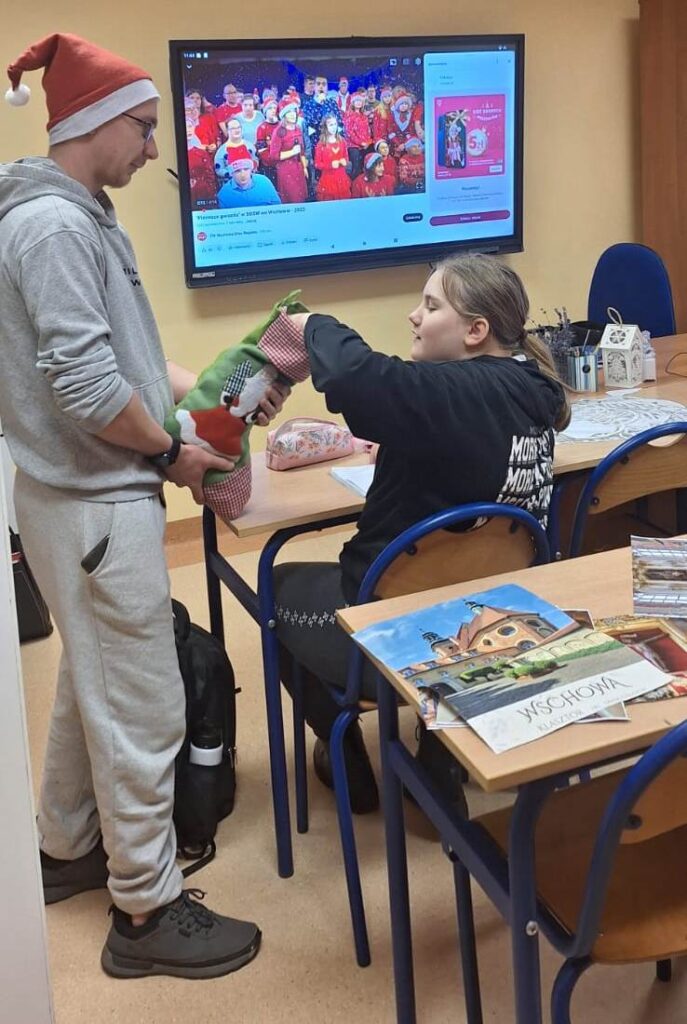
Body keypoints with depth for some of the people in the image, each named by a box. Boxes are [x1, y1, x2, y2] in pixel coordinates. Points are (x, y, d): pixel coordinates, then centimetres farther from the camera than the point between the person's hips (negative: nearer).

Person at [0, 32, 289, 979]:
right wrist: (172, 453, -11)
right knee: (141, 705, -1)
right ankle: (147, 911, 14)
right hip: (100, 503, -11)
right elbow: (86, 384, -24)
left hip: (92, 494, 11)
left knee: (92, 681, 22)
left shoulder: (76, 216, 12)